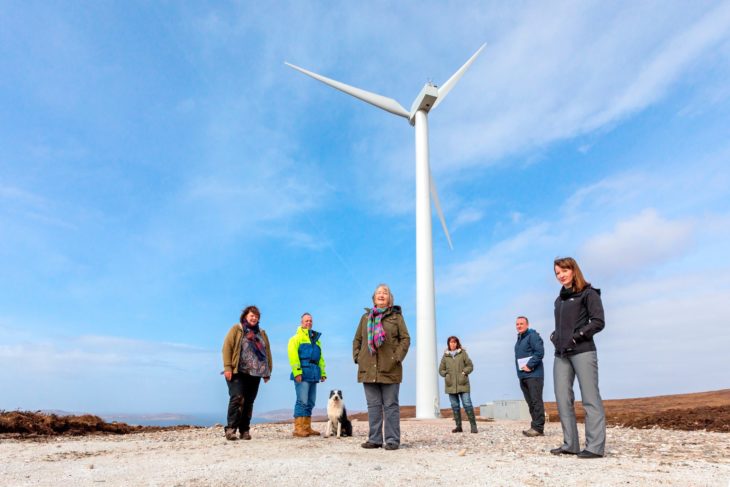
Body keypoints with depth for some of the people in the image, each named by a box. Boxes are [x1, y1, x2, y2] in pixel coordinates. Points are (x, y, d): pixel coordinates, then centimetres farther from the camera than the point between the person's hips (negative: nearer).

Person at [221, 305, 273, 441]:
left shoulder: (261, 333, 17)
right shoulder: (236, 329, 4)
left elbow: (267, 352, 16)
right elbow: (227, 347, -4)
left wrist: (268, 371, 10)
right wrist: (227, 367, -12)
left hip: (255, 374, 4)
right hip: (238, 372, -4)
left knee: (249, 402, 6)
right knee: (237, 398, -16)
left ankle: (244, 430, 13)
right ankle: (230, 429, -11)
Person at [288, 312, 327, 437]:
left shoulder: (316, 339, 23)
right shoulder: (297, 337, 1)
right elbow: (292, 355, -10)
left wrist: (322, 372, 16)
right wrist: (297, 372, -19)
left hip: (313, 374, 7)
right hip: (302, 373, -7)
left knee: (310, 402, 9)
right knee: (302, 401, -9)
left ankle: (307, 428, 16)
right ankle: (298, 429, -4)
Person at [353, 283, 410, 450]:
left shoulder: (396, 316, 5)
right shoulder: (366, 317, 14)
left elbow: (405, 339, 1)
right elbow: (357, 340, 17)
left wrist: (397, 357, -9)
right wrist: (357, 357, 4)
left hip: (389, 368, -3)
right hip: (368, 369, 3)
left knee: (390, 405, 2)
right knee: (373, 405, 8)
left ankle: (392, 440, 8)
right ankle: (374, 439, 15)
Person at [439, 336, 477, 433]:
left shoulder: (463, 353, 4)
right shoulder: (445, 356, 8)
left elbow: (470, 366, 5)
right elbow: (441, 370, 14)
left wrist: (464, 372, -9)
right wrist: (446, 375, -3)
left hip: (462, 384, -2)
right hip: (451, 385, 3)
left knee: (467, 404, -6)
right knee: (455, 406, 8)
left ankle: (473, 426, 1)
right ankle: (458, 426, 16)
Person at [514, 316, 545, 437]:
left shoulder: (532, 336, -8)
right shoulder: (519, 339, 19)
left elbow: (540, 352, -19)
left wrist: (529, 365, -20)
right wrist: (520, 372, 13)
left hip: (533, 375, -9)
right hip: (523, 376, 9)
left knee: (536, 401, -8)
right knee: (530, 402, 10)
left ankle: (538, 428, -7)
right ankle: (535, 426, 15)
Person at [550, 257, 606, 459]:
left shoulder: (588, 293, 0)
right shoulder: (560, 299, 20)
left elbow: (598, 321, -7)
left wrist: (577, 336, -12)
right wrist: (554, 336, 6)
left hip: (583, 351, -7)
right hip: (561, 354, 7)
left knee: (590, 399, -4)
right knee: (562, 398, 3)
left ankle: (595, 447, -1)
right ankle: (570, 444, 9)